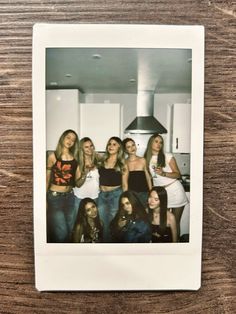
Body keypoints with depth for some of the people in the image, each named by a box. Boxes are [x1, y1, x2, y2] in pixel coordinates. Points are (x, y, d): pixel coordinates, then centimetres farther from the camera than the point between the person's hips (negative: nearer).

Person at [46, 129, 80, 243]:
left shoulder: (75, 158, 4)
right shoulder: (53, 156, -4)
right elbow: (47, 179, 0)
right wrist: (44, 199, 0)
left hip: (70, 196, 4)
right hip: (55, 196, -3)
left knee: (71, 231, 12)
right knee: (61, 233, -4)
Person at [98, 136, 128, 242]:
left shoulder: (122, 164, -1)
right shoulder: (102, 161, 8)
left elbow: (125, 185, 0)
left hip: (116, 195, -3)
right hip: (102, 195, 4)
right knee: (103, 224, 11)